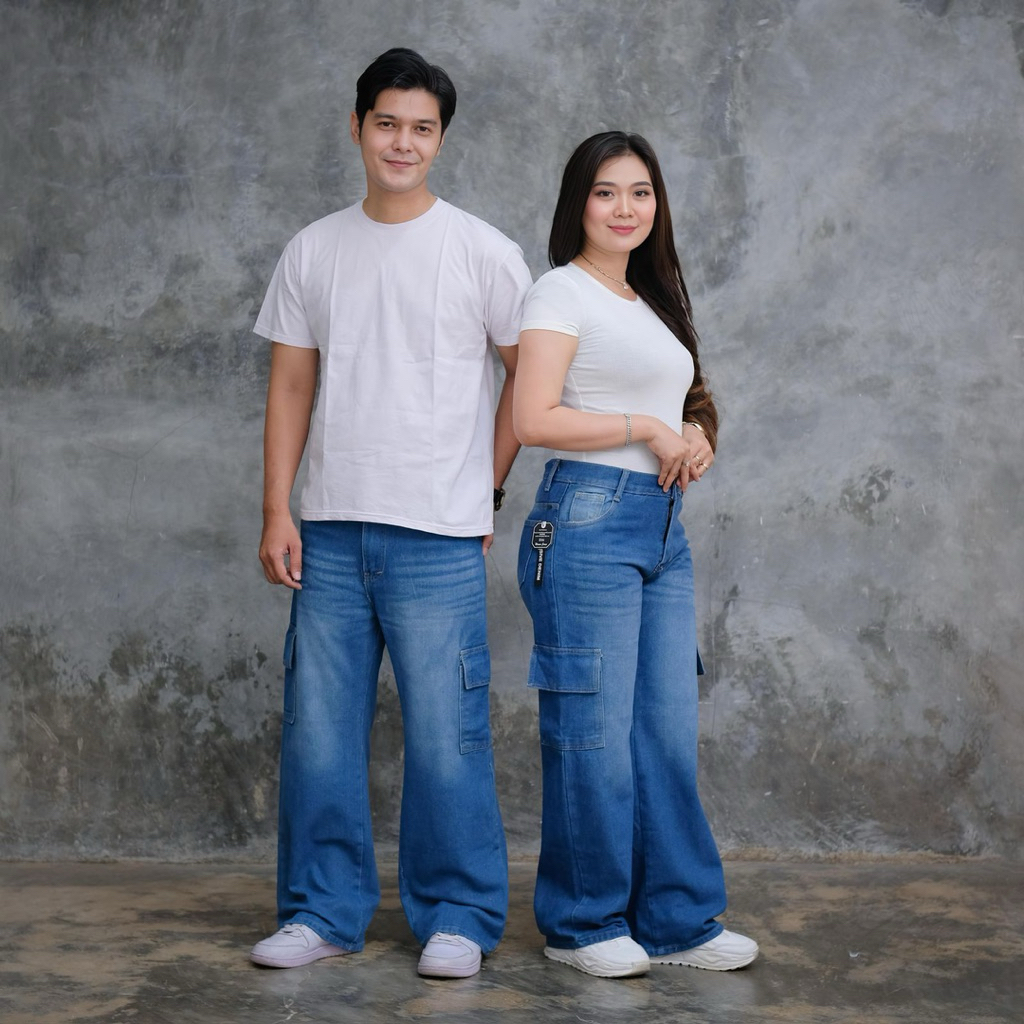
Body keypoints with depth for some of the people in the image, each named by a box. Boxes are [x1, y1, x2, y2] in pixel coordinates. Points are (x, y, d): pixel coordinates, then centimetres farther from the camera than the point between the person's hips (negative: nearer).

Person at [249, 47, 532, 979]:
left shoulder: (482, 252, 1)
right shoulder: (314, 252, 10)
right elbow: (290, 387, 11)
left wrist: (485, 489, 4)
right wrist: (277, 512, 4)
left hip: (438, 535, -3)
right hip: (330, 531, 4)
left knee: (445, 736, -2)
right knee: (319, 731, 6)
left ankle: (458, 918, 11)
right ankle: (324, 913, 19)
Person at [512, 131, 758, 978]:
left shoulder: (651, 299, 21)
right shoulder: (561, 292, -4)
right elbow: (535, 419, -15)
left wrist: (695, 437, 3)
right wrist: (648, 427, -10)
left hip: (664, 527, 8)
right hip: (590, 519, -8)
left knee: (669, 732, 8)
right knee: (595, 732, -3)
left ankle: (677, 918, 17)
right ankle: (583, 925, 9)